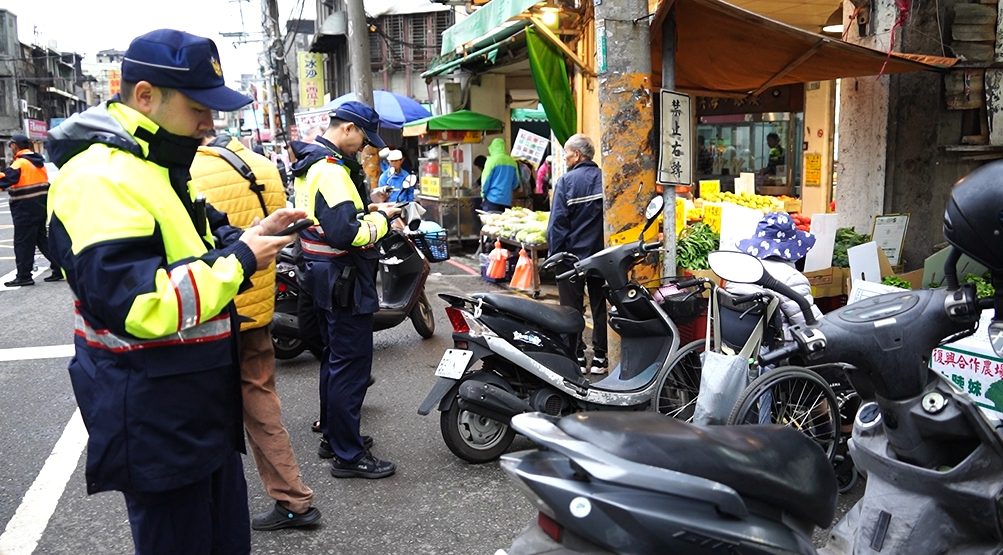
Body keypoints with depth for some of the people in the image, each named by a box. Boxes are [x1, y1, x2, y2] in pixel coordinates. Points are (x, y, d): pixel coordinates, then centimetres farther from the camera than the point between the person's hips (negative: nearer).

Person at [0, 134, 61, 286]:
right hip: (41, 204, 8)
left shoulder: (20, 163, -15)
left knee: (23, 242, -1)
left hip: (25, 208, -8)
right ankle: (59, 268, 12)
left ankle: (24, 276, 2)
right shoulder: (38, 161, 12)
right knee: (41, 238, 15)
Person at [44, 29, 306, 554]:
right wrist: (240, 258, -23)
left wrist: (253, 235, 3)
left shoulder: (159, 165, 12)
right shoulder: (99, 178, -22)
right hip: (153, 417, -10)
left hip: (205, 405, 10)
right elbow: (138, 306, -32)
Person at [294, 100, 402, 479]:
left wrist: (367, 211, 9)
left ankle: (333, 435, 33)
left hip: (324, 277, 11)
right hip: (344, 282, -11)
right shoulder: (330, 170, -21)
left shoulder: (310, 164, 13)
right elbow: (346, 234, -28)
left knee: (335, 360, 20)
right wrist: (380, 217, -13)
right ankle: (348, 456, 4)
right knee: (352, 366, -4)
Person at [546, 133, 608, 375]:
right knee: (600, 307, 11)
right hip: (601, 255, 4)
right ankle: (600, 358, 15)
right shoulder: (604, 178, 0)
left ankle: (577, 357, 11)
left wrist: (555, 253, -3)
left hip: (572, 255, -3)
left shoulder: (566, 181, -10)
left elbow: (557, 222, -11)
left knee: (572, 308, 7)